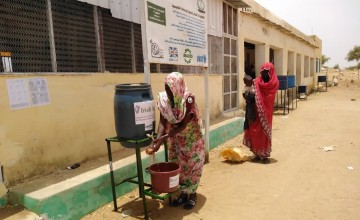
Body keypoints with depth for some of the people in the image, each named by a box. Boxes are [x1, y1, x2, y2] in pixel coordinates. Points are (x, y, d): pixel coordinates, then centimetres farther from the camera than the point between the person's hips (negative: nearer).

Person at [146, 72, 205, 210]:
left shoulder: (188, 99, -29)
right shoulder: (164, 100, -15)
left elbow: (183, 125, -29)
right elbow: (162, 122, -16)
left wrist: (164, 137, -34)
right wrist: (157, 141, -28)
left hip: (191, 138, -4)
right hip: (175, 139, 5)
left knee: (192, 165, 7)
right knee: (178, 165, 13)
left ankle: (192, 194, 25)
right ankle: (183, 192, 30)